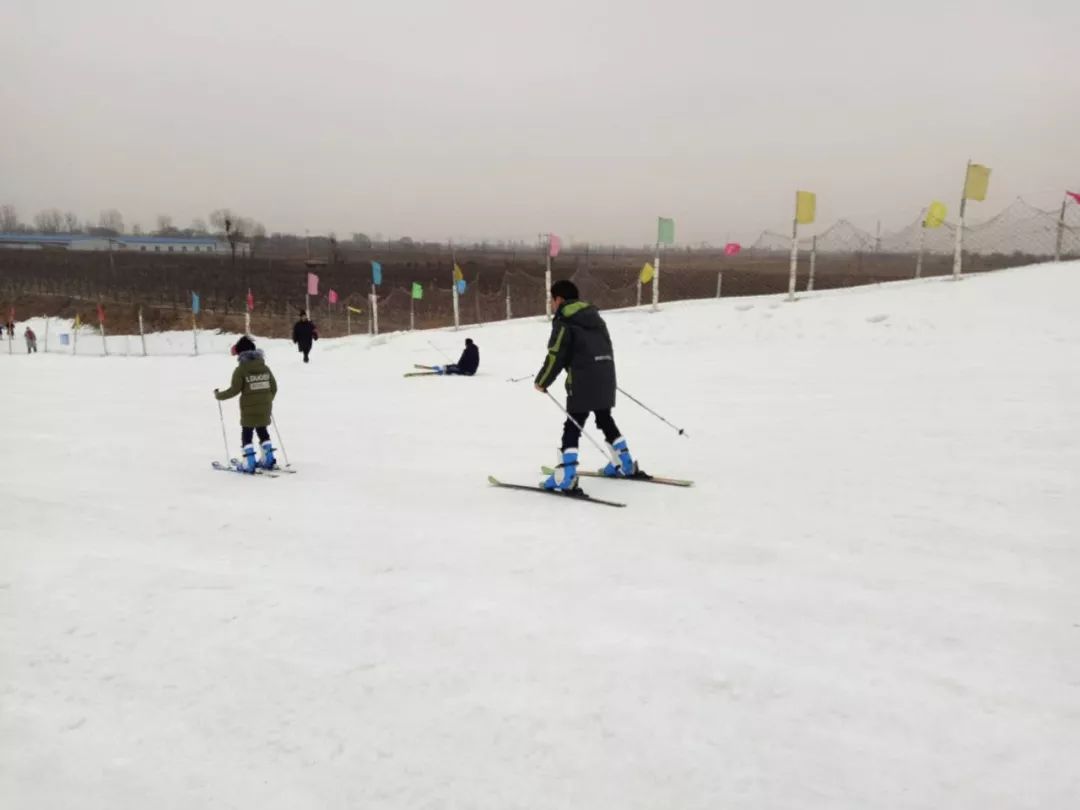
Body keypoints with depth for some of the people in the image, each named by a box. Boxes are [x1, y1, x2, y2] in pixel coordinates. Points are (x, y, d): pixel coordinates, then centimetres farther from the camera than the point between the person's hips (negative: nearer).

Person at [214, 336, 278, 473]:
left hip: (249, 408, -5)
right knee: (262, 431, 19)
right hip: (265, 407, 5)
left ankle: (249, 463, 1)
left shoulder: (241, 370, -11)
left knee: (247, 433, 5)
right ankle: (268, 459, 21)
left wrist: (219, 395, 1)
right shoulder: (265, 367, 5)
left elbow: (234, 390, -14)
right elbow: (274, 387, 7)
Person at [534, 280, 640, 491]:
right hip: (606, 376, 7)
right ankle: (624, 464, 31)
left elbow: (555, 357, -10)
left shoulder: (564, 321, -6)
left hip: (583, 380, -7)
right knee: (605, 419, 23)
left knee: (573, 426, -6)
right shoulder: (594, 315, 17)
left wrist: (541, 382, 1)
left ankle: (566, 476, -15)